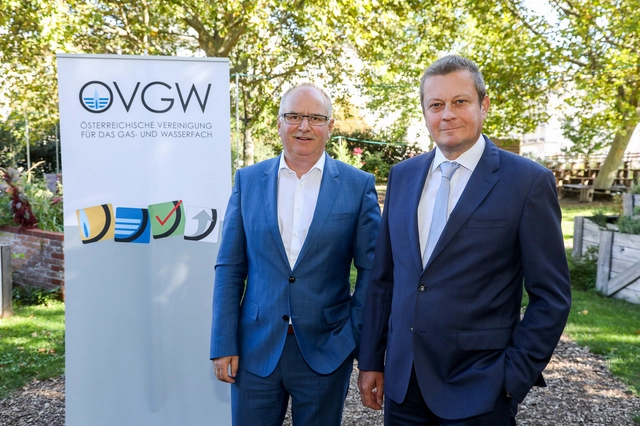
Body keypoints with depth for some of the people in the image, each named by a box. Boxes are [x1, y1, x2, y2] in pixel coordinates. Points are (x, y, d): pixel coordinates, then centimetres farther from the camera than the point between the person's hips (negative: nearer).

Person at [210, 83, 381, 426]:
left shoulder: (358, 186, -2)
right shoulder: (248, 180, 2)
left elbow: (371, 270, 0)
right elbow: (230, 268, 2)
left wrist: (360, 340, -4)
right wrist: (224, 344, -2)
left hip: (325, 350, -1)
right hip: (256, 349, 1)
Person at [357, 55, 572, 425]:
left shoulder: (529, 181, -9)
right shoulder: (402, 176, 5)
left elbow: (552, 296, -6)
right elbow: (383, 277, 7)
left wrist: (514, 378, -9)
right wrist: (371, 360, 7)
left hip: (478, 390, -4)